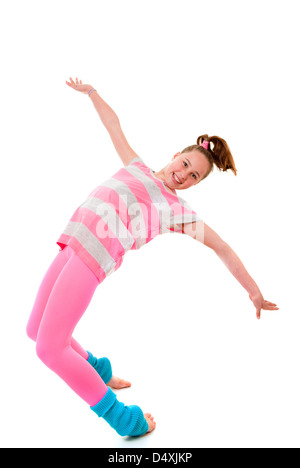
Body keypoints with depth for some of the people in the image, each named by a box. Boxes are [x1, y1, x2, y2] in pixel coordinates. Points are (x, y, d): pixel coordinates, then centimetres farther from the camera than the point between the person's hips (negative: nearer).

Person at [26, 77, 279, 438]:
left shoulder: (178, 210, 6)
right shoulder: (138, 168, 20)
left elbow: (221, 248, 8)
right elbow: (114, 127, 30)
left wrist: (254, 291, 10)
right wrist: (90, 91, 36)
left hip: (94, 256, -6)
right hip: (71, 247, 6)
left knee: (49, 346, -10)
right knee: (36, 330, 13)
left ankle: (120, 416, 5)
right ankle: (97, 373, 32)